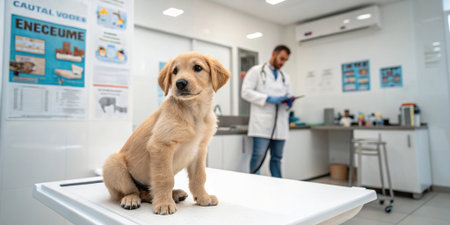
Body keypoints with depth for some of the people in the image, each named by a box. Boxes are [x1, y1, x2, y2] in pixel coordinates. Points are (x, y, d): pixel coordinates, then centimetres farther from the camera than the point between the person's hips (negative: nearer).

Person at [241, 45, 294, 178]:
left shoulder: (285, 78, 20)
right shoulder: (256, 71, 5)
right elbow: (245, 92, -5)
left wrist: (288, 102, -1)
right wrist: (268, 99, -13)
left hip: (280, 125, 5)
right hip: (262, 123, -5)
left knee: (277, 157, 8)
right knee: (258, 156, -10)